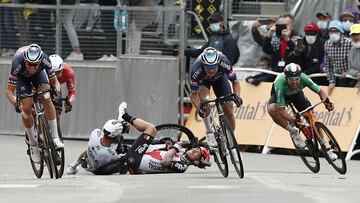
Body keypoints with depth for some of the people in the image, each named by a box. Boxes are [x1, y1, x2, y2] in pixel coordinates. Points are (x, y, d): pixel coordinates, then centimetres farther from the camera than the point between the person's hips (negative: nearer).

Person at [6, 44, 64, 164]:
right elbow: (10, 91, -34)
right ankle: (33, 145, 4)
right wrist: (15, 104, -51)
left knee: (46, 99, -23)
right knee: (27, 109, -13)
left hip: (39, 74, 1)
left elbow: (54, 81, -21)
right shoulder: (18, 64, -40)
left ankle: (55, 137, -17)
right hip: (22, 78, -1)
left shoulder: (45, 60, -36)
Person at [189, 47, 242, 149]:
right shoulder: (197, 69, -41)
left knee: (228, 109, -7)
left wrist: (237, 96, -42)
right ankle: (209, 133, -18)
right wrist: (199, 109, -49)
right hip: (203, 80, -1)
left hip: (219, 78, 1)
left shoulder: (224, 63, -39)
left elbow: (235, 82, -24)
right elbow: (193, 94, -33)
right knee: (201, 96, -32)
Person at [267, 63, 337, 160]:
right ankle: (293, 132, -15)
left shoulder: (303, 78, -34)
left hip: (296, 94, 2)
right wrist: (294, 121, -56)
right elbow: (281, 110, -42)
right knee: (272, 109, -35)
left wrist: (326, 100, -46)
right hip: (280, 95, -2)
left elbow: (320, 91, -25)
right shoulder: (281, 84, -42)